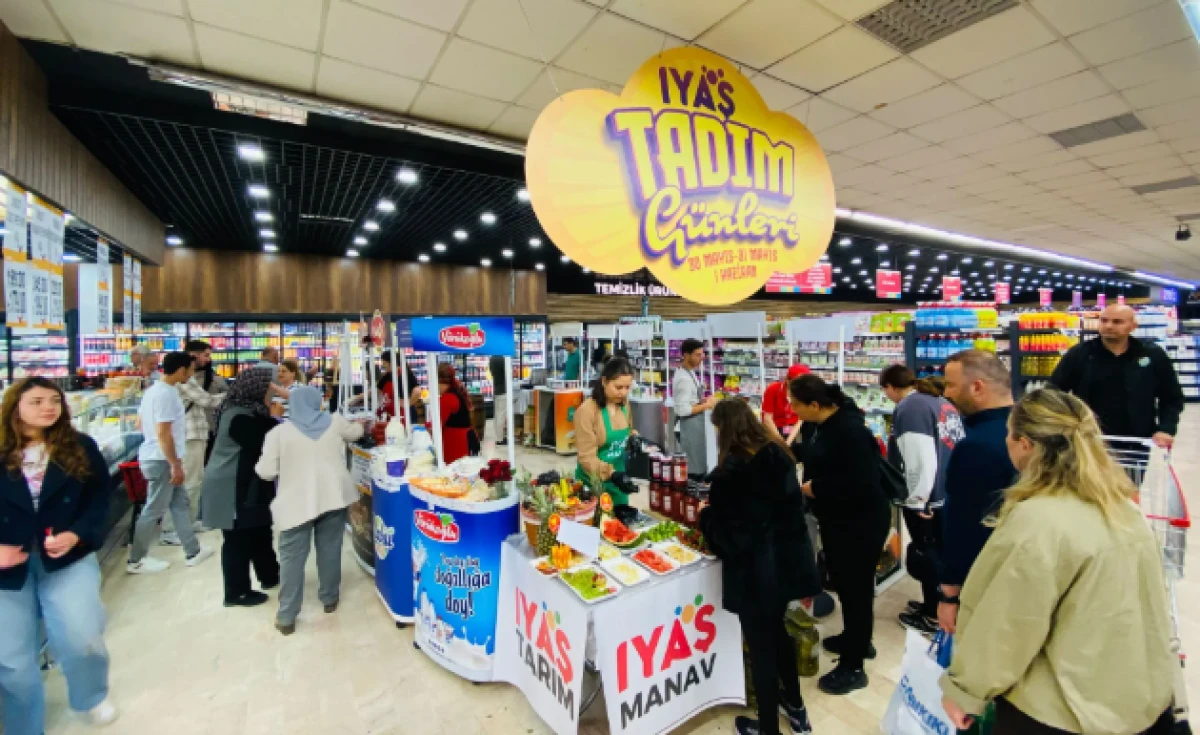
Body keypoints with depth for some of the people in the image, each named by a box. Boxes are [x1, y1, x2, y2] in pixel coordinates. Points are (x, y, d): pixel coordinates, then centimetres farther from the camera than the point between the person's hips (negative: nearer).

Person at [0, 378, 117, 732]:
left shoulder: (81, 448, 0)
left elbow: (99, 500, 0)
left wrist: (77, 534, -16)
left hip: (68, 558, -1)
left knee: (83, 639, -9)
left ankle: (92, 698, 22)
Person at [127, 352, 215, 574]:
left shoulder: (153, 389, 10)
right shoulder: (167, 394, -22)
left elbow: (141, 422, 18)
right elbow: (163, 433, -25)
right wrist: (175, 465, -20)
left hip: (154, 456, 10)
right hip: (161, 460, -10)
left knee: (180, 504, 14)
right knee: (154, 511, 3)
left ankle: (193, 551, 23)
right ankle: (135, 560, 18)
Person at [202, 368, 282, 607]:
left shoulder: (247, 411, 9)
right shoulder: (240, 417, -24)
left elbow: (257, 442, 13)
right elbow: (263, 445, -23)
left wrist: (269, 417, 2)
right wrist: (273, 418, -15)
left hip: (245, 485, 11)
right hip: (234, 488, -11)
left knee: (260, 531, 19)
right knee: (238, 540, 2)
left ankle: (269, 575, 33)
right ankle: (236, 593, 16)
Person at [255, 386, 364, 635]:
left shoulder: (279, 432, -2)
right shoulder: (334, 422, 4)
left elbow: (266, 472, -3)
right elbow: (355, 433, 24)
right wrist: (359, 425, 44)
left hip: (297, 502, -2)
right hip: (333, 496, 2)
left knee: (292, 556, 7)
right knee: (330, 549, 15)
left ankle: (286, 617, 13)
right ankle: (329, 599, 30)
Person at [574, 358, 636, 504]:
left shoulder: (624, 404, 0)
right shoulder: (587, 411, -20)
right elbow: (587, 457, -21)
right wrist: (612, 474, -33)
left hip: (619, 480, 6)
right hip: (594, 484, -6)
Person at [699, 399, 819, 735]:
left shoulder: (730, 470, -21)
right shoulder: (779, 456, -1)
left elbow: (721, 527, -16)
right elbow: (790, 506, 12)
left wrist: (704, 517, 4)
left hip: (753, 570, -7)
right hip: (786, 560, 8)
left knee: (761, 647, 11)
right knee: (777, 633, 27)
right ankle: (796, 708, 46)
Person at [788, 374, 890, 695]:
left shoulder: (849, 430, -27)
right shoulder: (826, 426, 3)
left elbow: (861, 483, -32)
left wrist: (815, 488, -23)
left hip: (862, 523, -9)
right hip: (838, 520, 9)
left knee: (856, 587, 5)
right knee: (843, 582, 23)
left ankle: (853, 667, 22)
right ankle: (856, 639, 45)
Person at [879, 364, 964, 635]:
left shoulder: (908, 409, -17)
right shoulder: (942, 403, 9)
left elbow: (921, 460, -24)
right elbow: (951, 447, 14)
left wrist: (917, 499, -15)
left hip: (927, 498, -8)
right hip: (949, 493, 8)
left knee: (925, 553, 7)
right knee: (939, 551, 20)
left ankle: (932, 617, 22)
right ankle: (936, 604, 36)